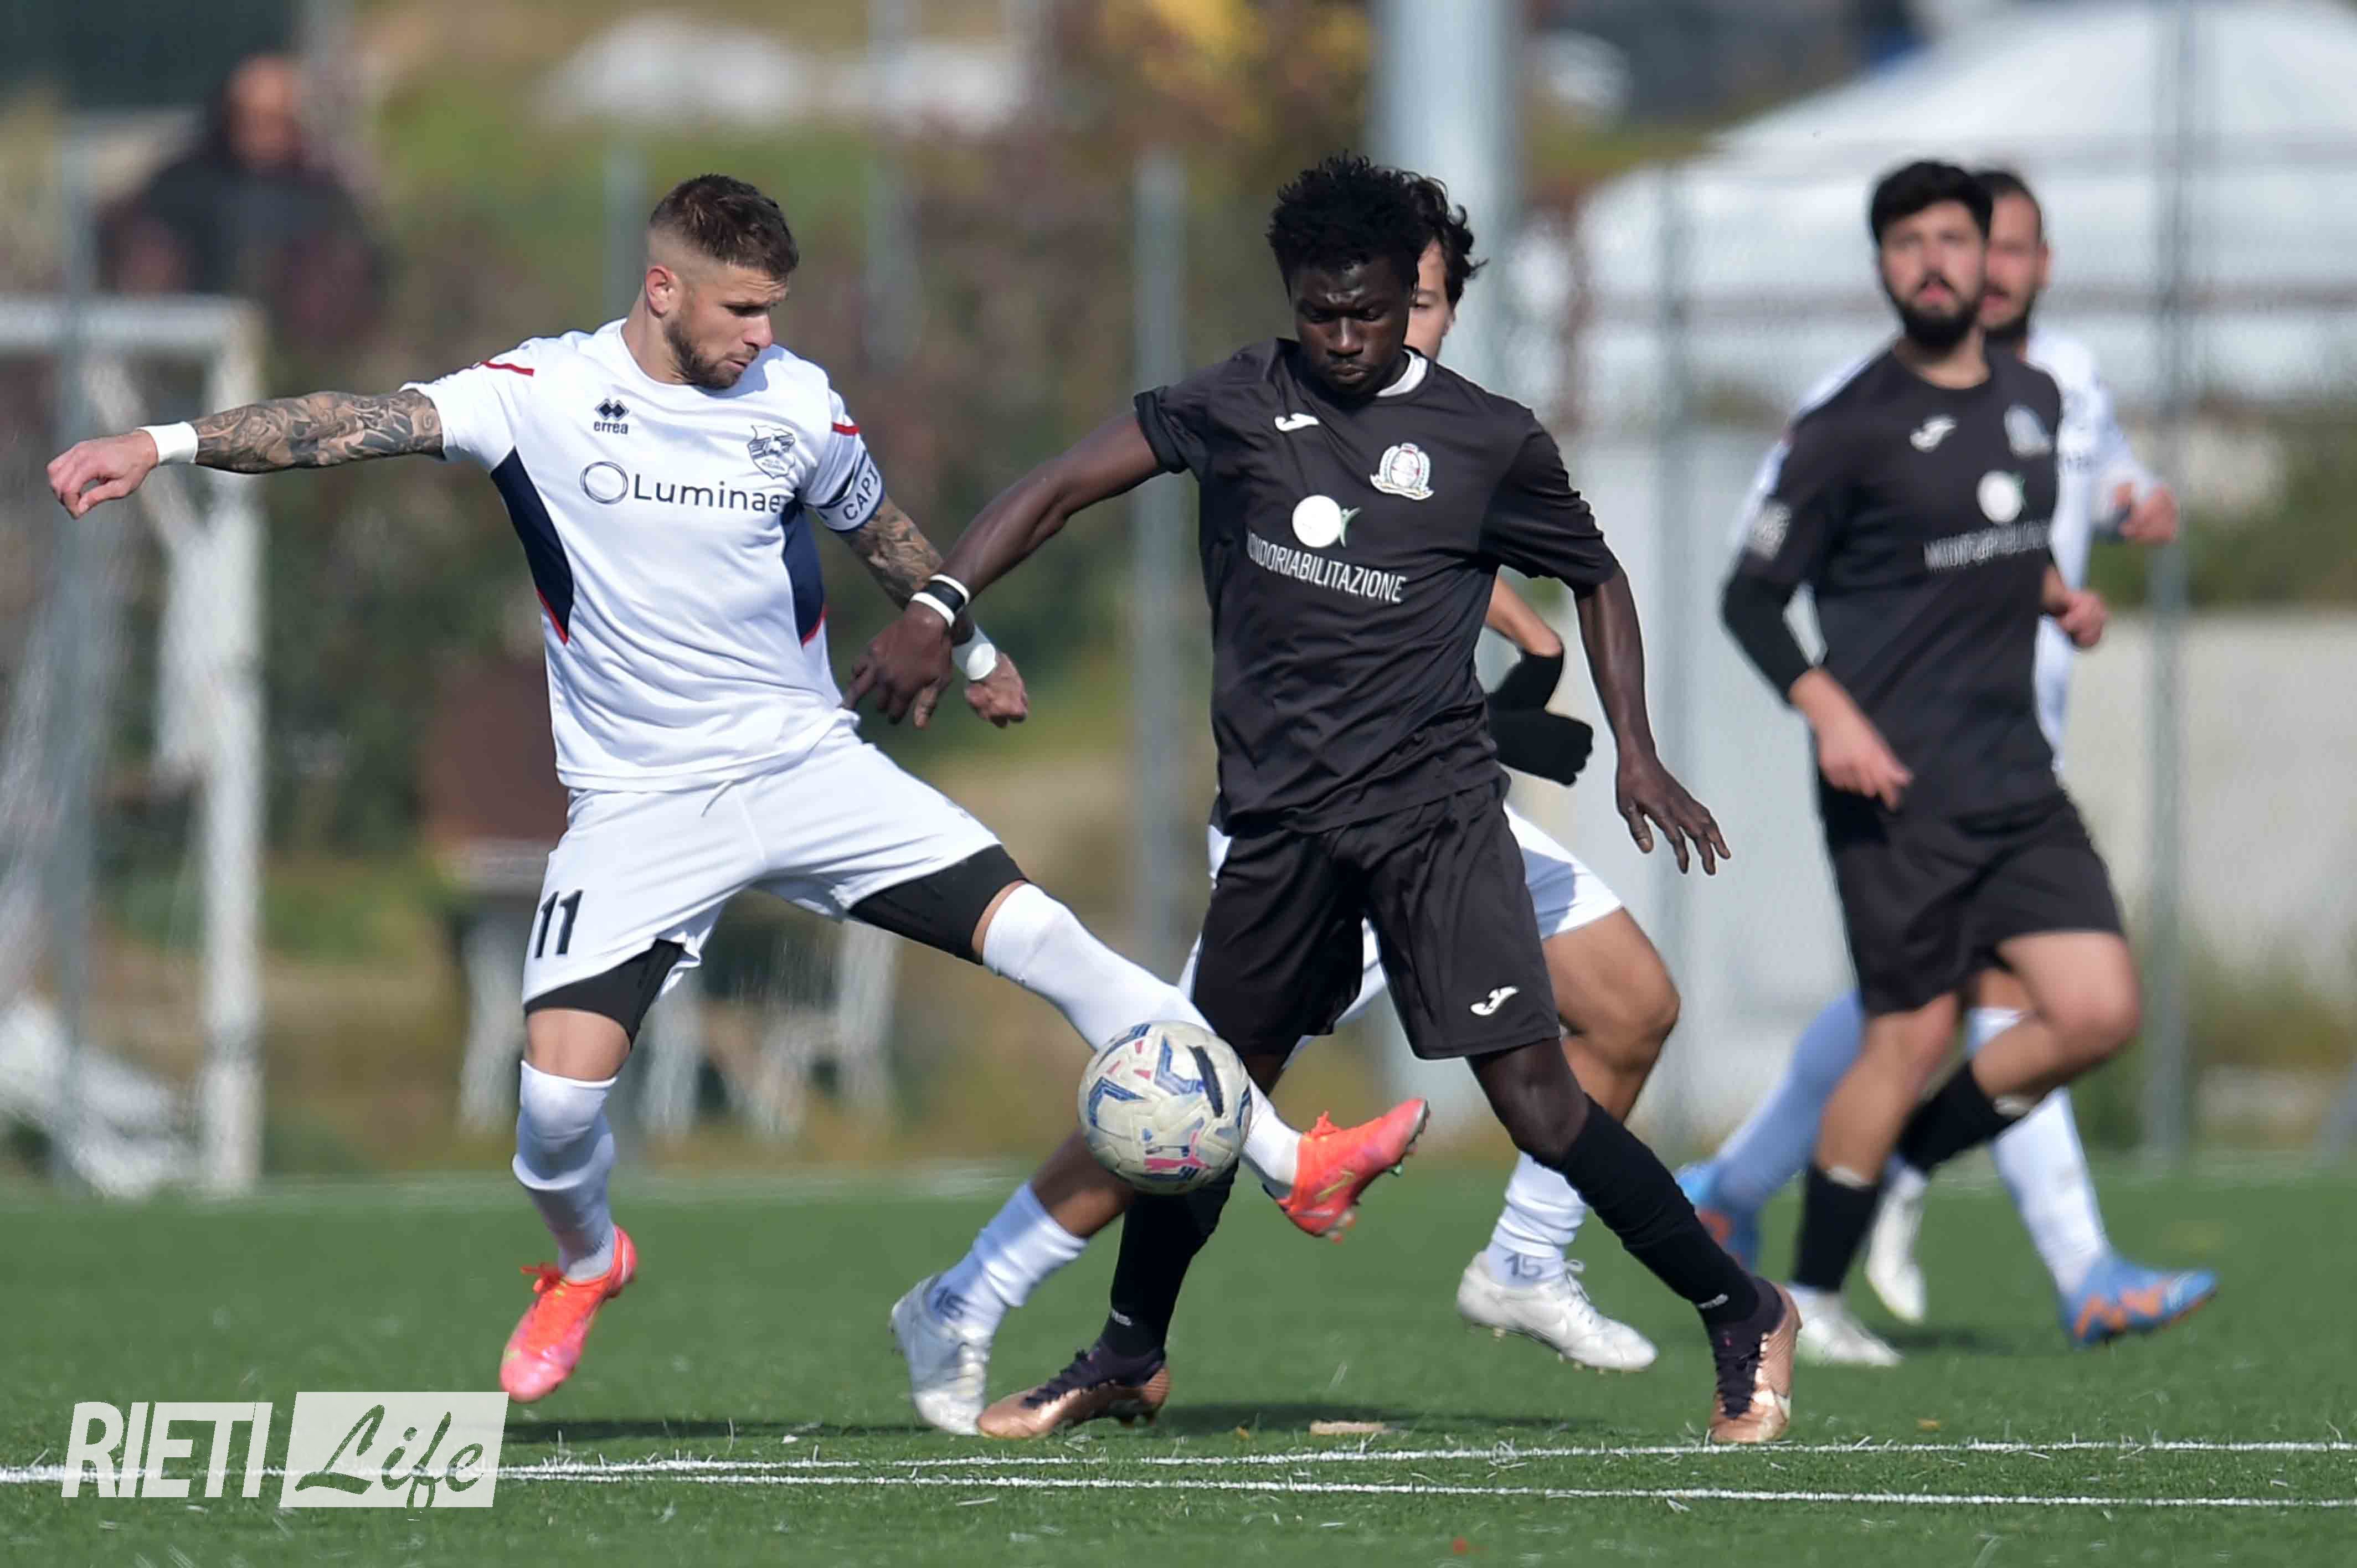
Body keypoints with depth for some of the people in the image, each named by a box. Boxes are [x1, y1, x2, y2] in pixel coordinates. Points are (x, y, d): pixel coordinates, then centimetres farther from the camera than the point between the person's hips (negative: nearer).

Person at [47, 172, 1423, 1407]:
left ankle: (1290, 1164, -6)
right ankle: (587, 1263, 22)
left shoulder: (796, 405, 0)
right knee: (560, 1088, -14)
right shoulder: (548, 393, -8)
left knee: (1038, 934, -12)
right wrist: (165, 446, -29)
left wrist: (974, 647, 33)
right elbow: (363, 426, -18)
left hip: (810, 766, 2)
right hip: (639, 800, -2)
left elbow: (881, 529, 20)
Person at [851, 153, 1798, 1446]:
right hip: (1280, 817, 3)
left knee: (1532, 1091, -13)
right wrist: (936, 613, -10)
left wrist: (1636, 752, 7)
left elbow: (1596, 576, 15)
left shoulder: (1489, 442, 0)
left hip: (1432, 805, -3)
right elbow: (1062, 489, 3)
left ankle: (1742, 1317, -2)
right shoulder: (1237, 405, 4)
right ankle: (1126, 1356, 33)